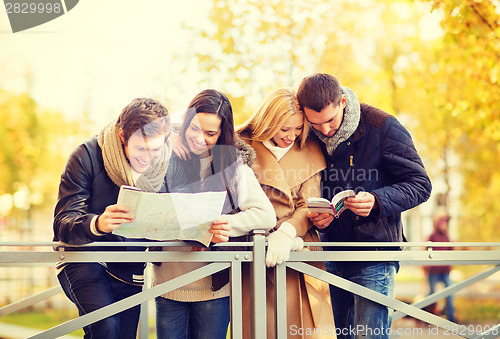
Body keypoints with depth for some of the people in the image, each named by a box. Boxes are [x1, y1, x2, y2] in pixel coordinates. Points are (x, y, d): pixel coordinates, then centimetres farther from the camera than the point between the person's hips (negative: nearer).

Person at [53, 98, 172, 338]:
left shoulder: (165, 164, -5)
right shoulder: (88, 156, -17)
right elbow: (63, 224, -23)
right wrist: (97, 224, -45)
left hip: (130, 271, 4)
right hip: (85, 260, -4)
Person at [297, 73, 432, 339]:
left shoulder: (383, 128, -10)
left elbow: (420, 185, -8)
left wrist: (377, 201, -25)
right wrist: (315, 217, -9)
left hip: (374, 256, -4)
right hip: (330, 254, 4)